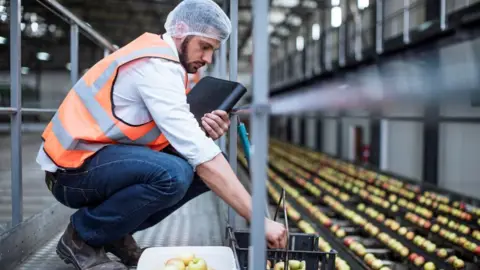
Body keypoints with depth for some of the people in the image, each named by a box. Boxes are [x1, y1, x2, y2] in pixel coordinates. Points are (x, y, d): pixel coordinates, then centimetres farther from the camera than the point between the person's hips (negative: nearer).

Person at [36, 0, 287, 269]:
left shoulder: (160, 59, 10)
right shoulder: (157, 67, -21)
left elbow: (185, 143, 6)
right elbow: (200, 157, -28)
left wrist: (205, 134, -17)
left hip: (104, 159, 9)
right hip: (75, 167, -9)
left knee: (210, 167, -1)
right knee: (173, 173, -33)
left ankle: (115, 232, 8)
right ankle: (81, 237, -9)